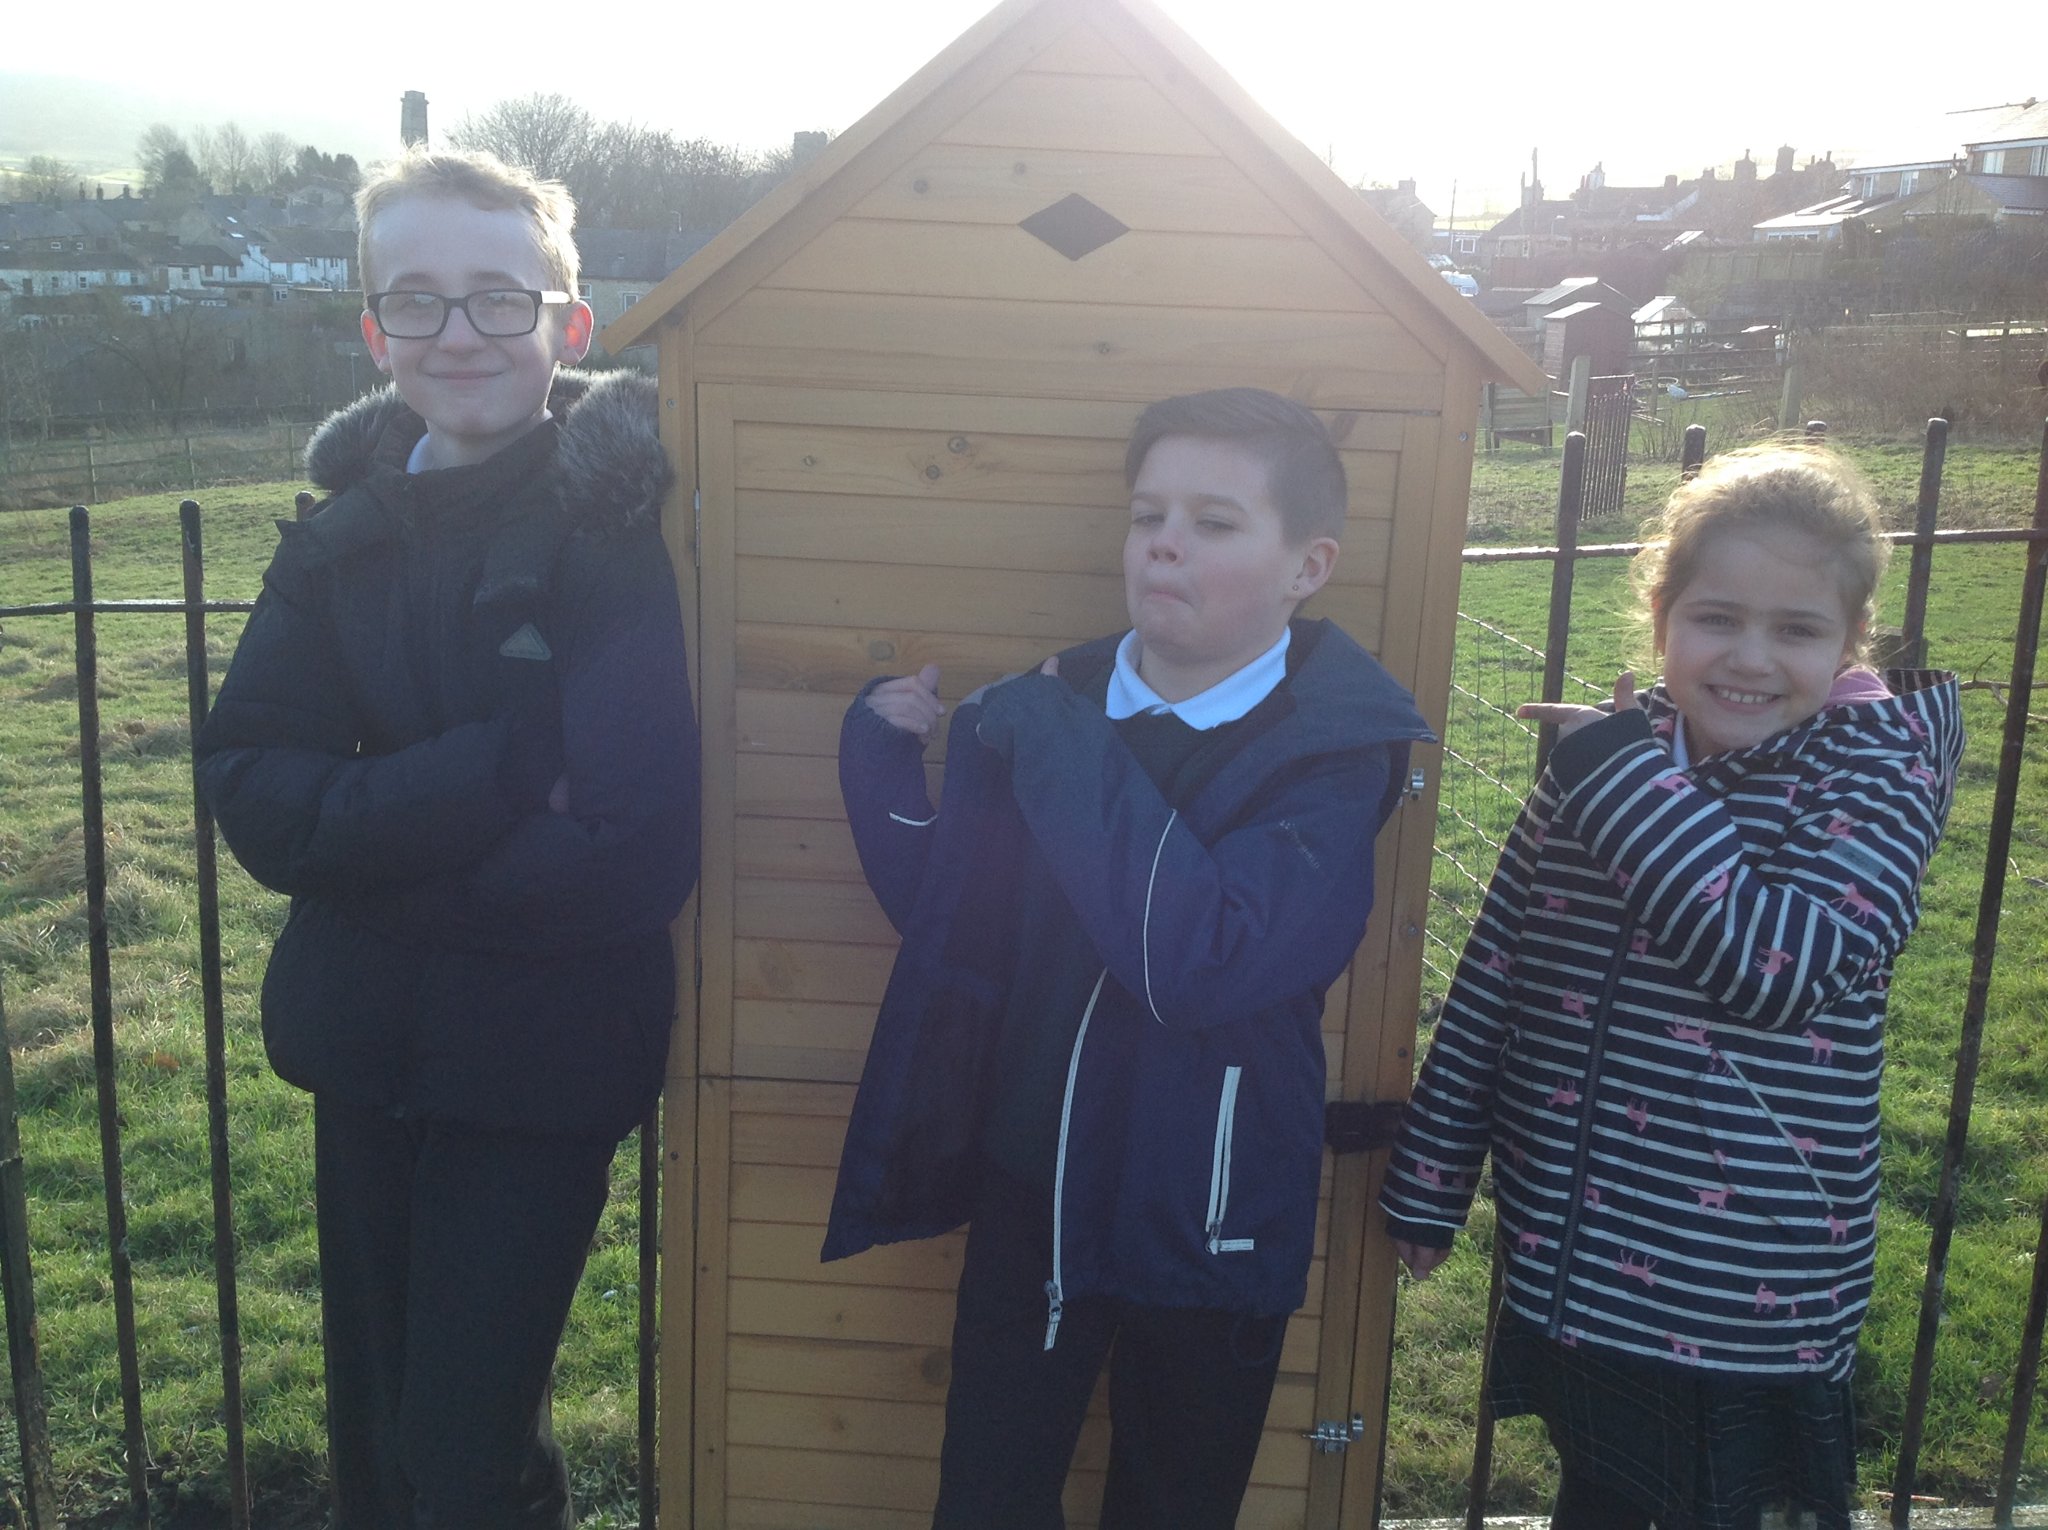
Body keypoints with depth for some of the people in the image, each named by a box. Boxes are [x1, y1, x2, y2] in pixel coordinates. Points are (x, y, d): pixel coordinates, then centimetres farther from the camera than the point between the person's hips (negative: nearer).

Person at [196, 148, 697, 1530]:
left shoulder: (632, 523, -14)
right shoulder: (349, 526, 3)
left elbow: (641, 847, -22)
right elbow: (249, 785, -6)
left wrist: (376, 828, -14)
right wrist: (491, 775, -21)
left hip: (542, 1060, -5)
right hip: (367, 1051, 5)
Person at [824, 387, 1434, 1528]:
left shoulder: (1333, 755, -15)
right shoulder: (1043, 707, -2)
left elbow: (1203, 963, -30)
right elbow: (952, 924, 2)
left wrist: (1067, 758, -27)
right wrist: (886, 753, -11)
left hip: (1206, 1222, -2)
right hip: (1029, 1193, 3)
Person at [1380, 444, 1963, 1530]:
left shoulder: (1877, 766, -11)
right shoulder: (1593, 769, -1)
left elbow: (1781, 962, -28)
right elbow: (1488, 982, 4)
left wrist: (1619, 771, -23)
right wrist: (1427, 1182, 7)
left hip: (1747, 1305, -4)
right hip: (1569, 1272, 4)